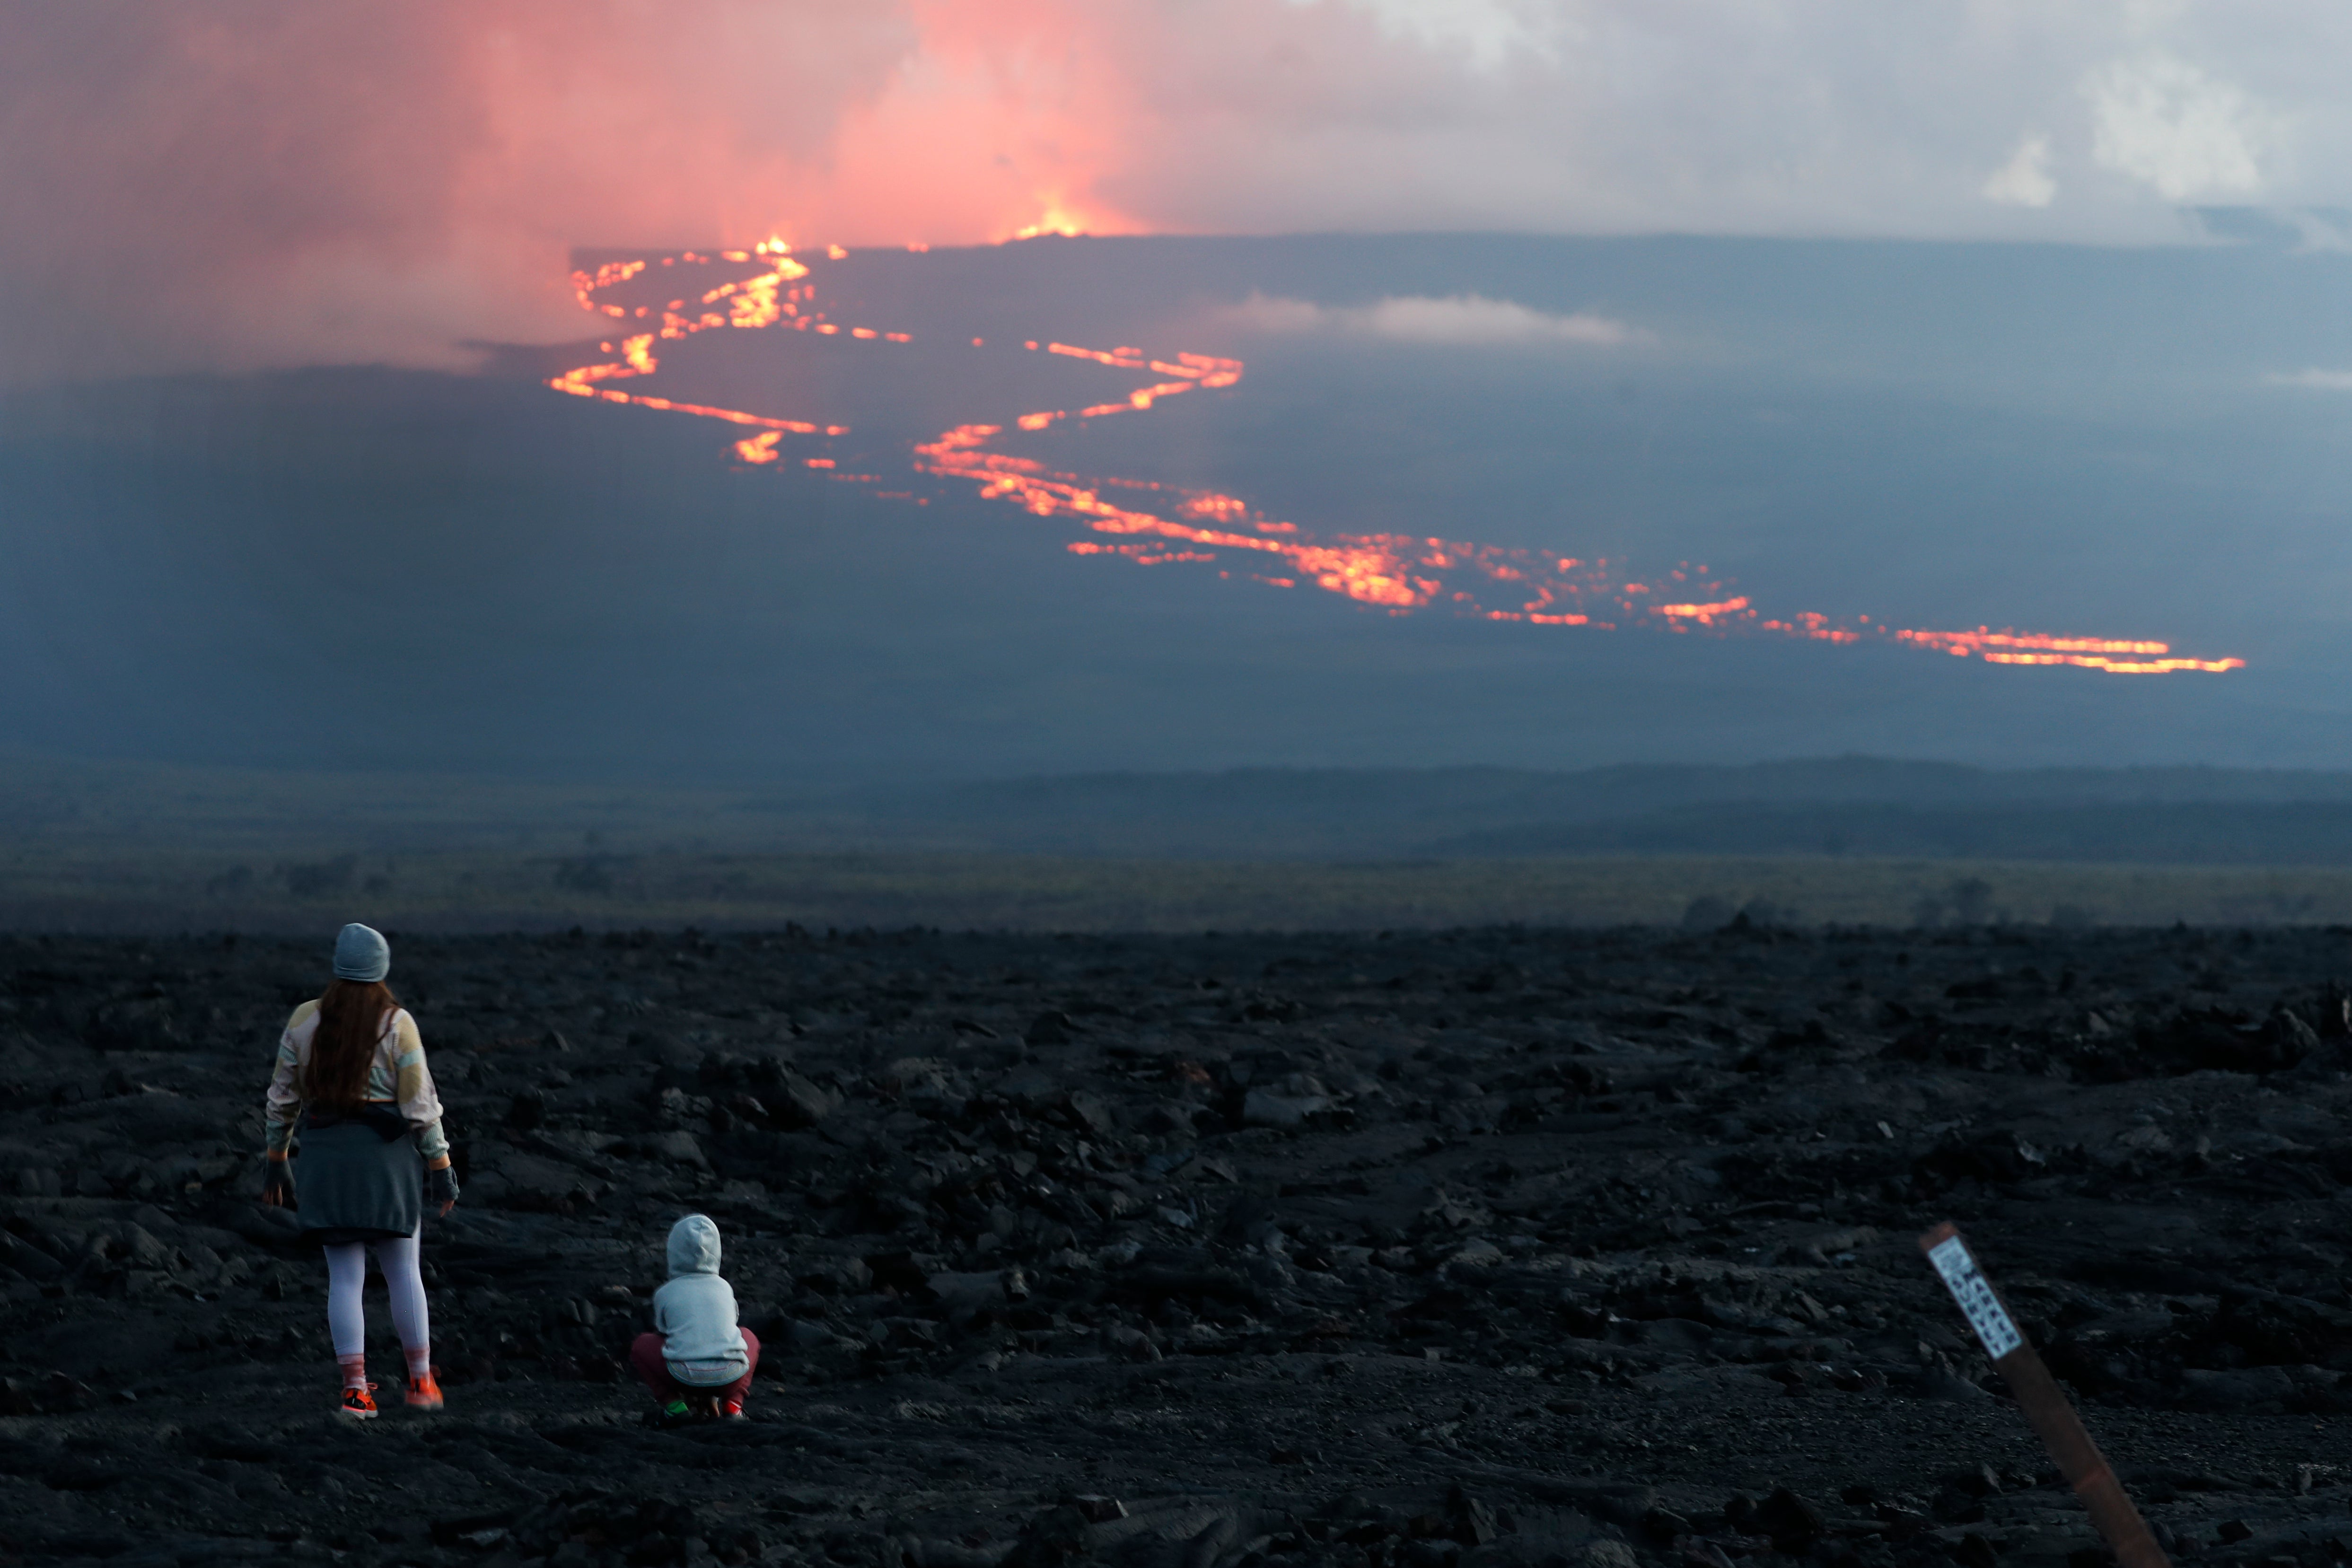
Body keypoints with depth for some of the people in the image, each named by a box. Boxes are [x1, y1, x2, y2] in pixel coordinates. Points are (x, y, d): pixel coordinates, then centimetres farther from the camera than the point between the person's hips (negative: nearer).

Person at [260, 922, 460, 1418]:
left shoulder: (305, 1020, 0)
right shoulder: (397, 1024, -7)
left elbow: (283, 1096, 5)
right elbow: (420, 1102, -8)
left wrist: (276, 1158, 15)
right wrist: (440, 1164, -2)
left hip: (325, 1153, 2)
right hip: (387, 1153, -2)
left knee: (345, 1275, 4)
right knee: (403, 1269, 11)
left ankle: (356, 1390, -2)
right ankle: (421, 1381, 15)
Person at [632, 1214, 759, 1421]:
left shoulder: (665, 1294, 11)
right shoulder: (725, 1289, 18)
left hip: (685, 1377, -2)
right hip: (730, 1377, 2)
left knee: (642, 1345, 25)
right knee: (748, 1337, 34)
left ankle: (673, 1403, 6)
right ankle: (732, 1404, 14)